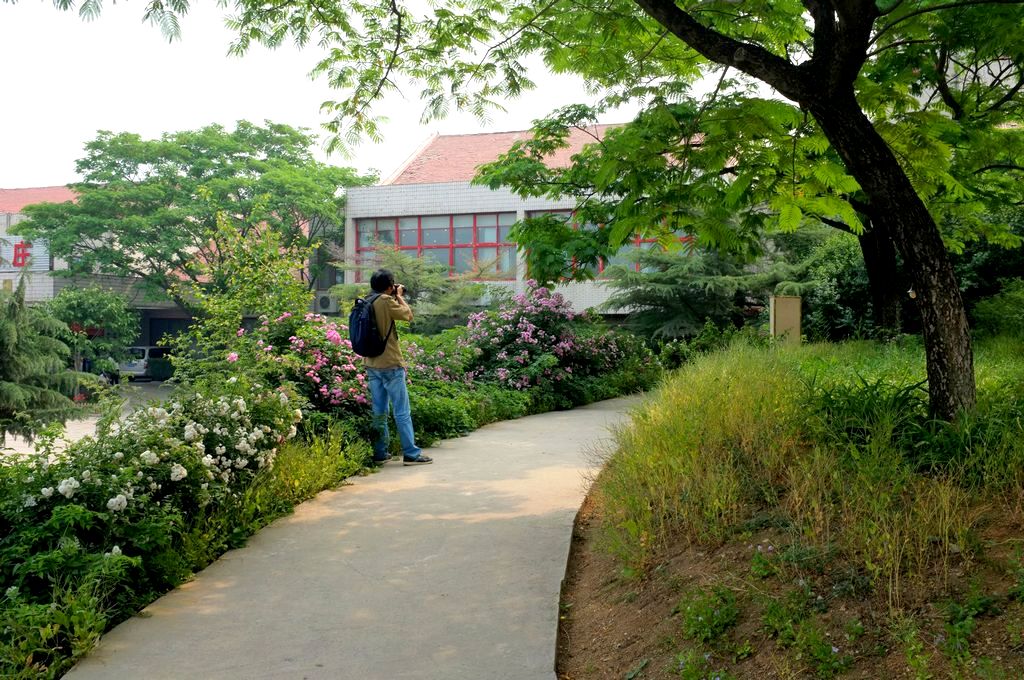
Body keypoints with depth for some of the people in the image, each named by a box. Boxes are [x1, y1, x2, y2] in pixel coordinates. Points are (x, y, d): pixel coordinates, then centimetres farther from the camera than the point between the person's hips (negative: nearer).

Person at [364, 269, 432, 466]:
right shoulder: (386, 301, -13)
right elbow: (408, 315, -4)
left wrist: (394, 298, 19)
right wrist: (399, 296, 8)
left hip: (372, 365, 8)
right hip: (390, 364, -8)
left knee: (379, 411, 11)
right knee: (402, 411, -3)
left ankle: (380, 453, 14)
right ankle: (411, 454, -2)